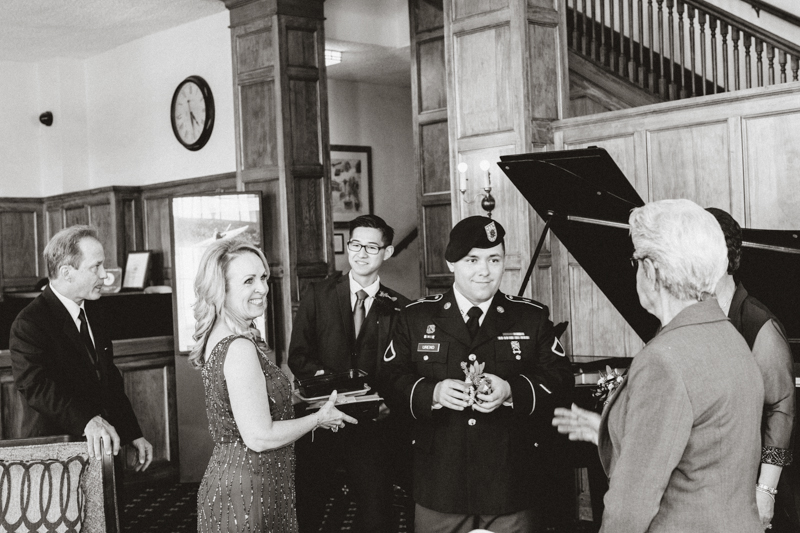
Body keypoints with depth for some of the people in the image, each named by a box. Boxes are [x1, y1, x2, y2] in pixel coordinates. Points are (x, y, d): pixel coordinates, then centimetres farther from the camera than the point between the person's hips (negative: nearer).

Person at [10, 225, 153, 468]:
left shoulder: (93, 320, 15)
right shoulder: (29, 323, -12)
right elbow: (35, 384, -26)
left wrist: (134, 435, 9)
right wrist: (87, 420, -39)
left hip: (99, 448, 7)